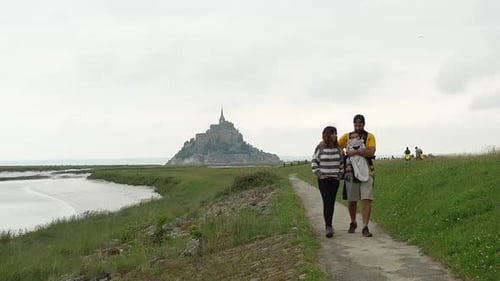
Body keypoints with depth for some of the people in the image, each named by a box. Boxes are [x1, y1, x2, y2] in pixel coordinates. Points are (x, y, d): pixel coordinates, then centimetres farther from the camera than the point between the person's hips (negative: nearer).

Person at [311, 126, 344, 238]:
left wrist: (340, 174, 8)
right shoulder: (320, 148, -6)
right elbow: (314, 162, 1)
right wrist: (319, 174, -6)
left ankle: (329, 224, 20)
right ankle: (328, 227, -16)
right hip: (324, 180, -4)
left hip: (335, 179, 4)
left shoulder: (338, 148, 4)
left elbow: (342, 162, 16)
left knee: (332, 202, 8)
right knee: (327, 202, -12)